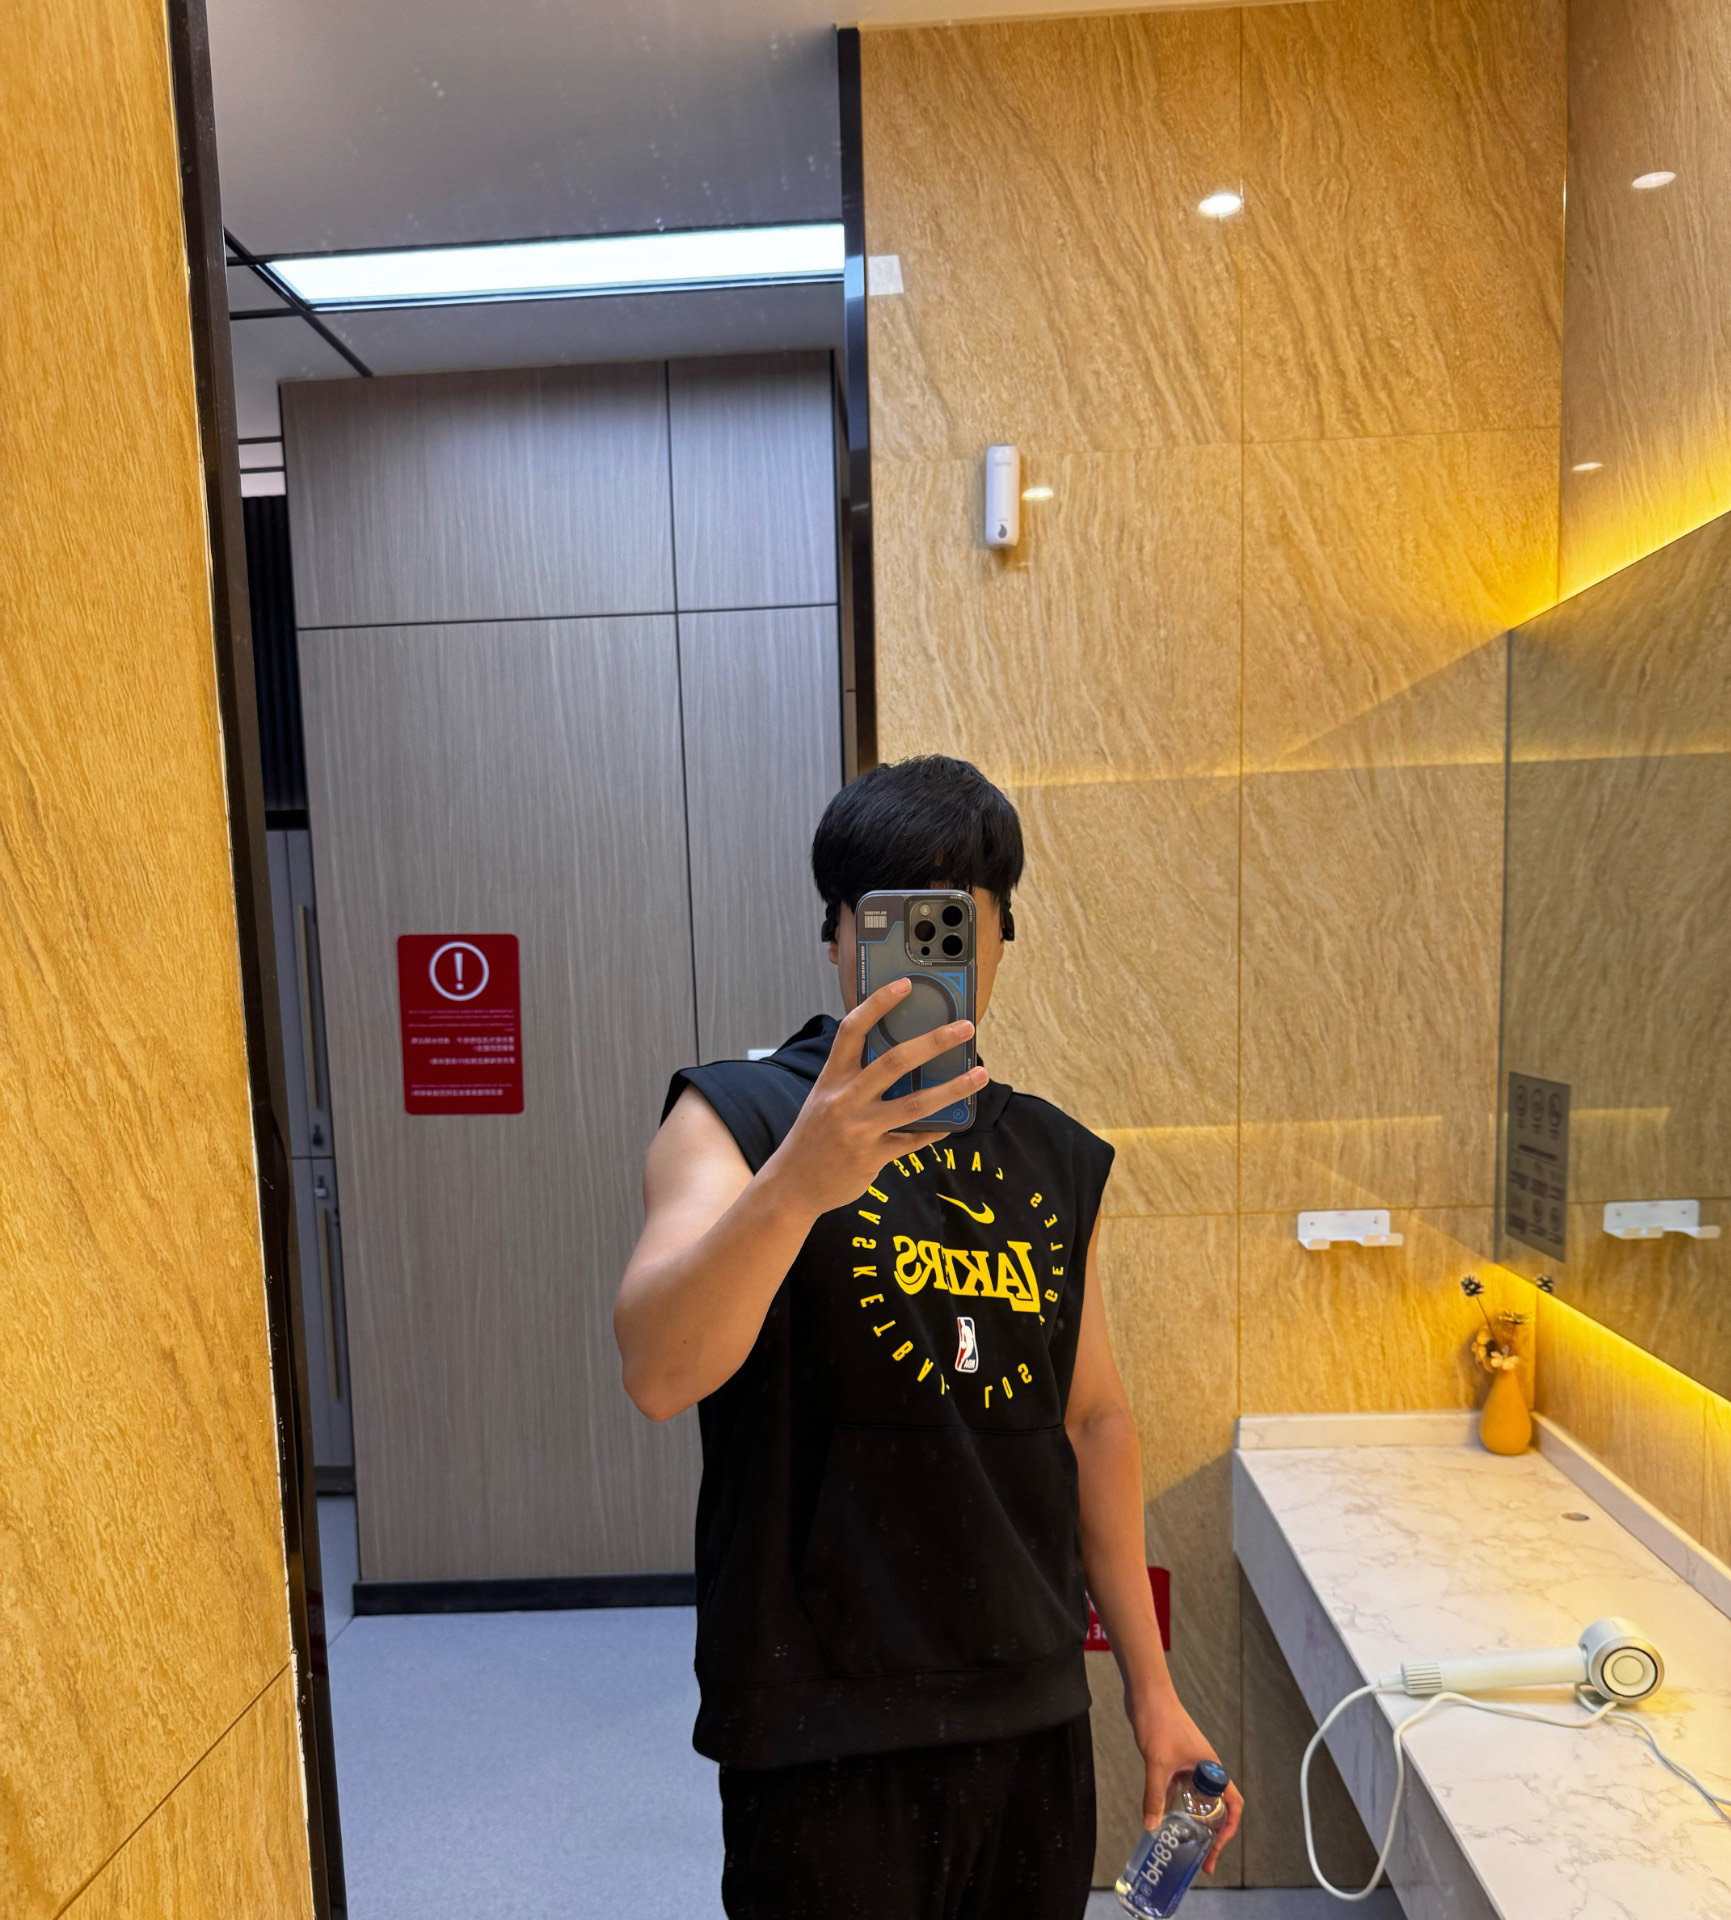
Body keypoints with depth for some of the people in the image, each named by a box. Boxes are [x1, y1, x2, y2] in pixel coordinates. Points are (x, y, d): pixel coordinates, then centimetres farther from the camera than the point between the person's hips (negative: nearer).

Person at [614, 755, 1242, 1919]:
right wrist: (796, 1182, -43)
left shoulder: (1058, 1159, 3)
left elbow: (1095, 1421, 9)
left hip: (1038, 1713, 5)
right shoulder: (738, 1117, -12)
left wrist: (1151, 1687, 12)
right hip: (828, 1725, -4)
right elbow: (658, 1373, -27)